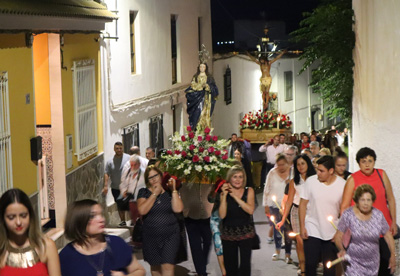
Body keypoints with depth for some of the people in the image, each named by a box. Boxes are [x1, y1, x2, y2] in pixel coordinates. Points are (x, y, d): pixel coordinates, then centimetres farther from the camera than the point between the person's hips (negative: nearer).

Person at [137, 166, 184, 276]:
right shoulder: (144, 192, 3)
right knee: (155, 267, 13)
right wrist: (155, 194, -12)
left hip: (170, 235, -1)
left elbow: (178, 209, -10)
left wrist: (173, 190, -9)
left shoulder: (170, 191, 5)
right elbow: (142, 211, -14)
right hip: (151, 237, 1)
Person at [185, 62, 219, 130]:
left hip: (206, 97, -1)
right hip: (197, 96, 1)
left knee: (205, 114, -8)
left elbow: (214, 87, 5)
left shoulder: (209, 77, 10)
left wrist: (207, 86, -13)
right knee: (198, 112, -10)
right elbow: (192, 86, 7)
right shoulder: (195, 77, 14)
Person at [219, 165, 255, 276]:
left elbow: (250, 210, -14)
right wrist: (225, 195, -14)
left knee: (245, 264, -10)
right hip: (228, 233, 1)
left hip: (246, 233, -1)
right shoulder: (224, 193, 1)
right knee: (231, 266, 6)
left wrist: (235, 196, -15)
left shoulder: (249, 191, 2)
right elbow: (222, 215, -10)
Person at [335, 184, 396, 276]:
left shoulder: (378, 215, -2)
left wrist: (393, 255, 7)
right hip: (353, 262, -3)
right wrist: (341, 249, -26)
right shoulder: (348, 215, -10)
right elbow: (338, 236, -8)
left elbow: (388, 235, 9)